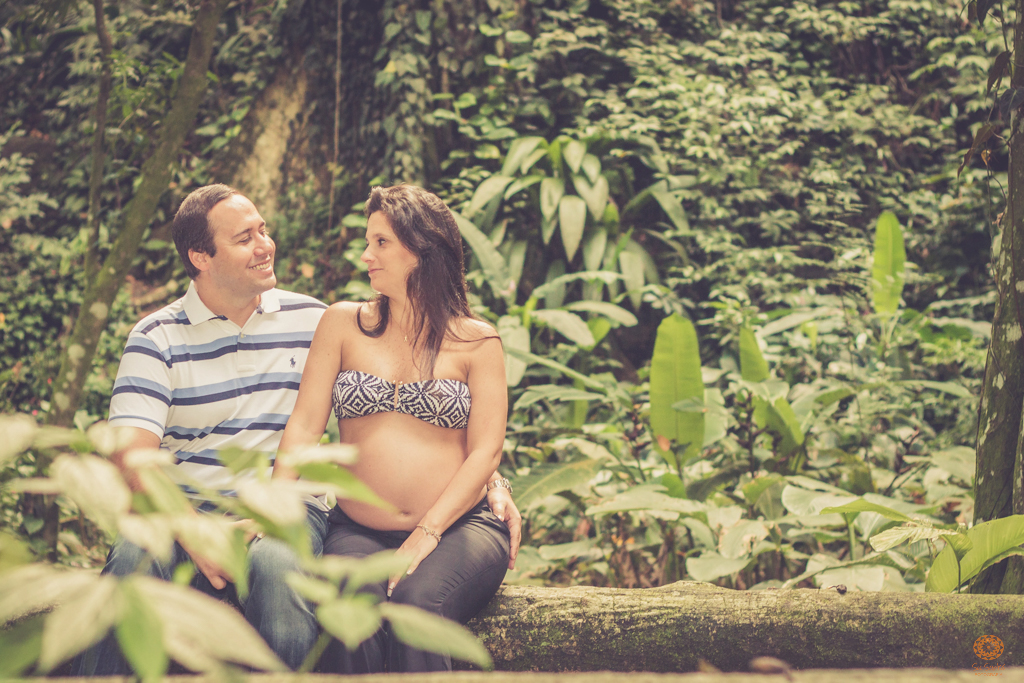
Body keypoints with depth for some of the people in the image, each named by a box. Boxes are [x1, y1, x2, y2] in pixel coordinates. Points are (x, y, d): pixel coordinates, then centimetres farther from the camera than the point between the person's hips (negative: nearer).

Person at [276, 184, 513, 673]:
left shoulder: (476, 341, 9)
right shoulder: (343, 325, 13)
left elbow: (485, 450, 0)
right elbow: (305, 426, 6)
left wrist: (427, 533, -14)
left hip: (459, 527, -1)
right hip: (359, 533, 1)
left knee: (418, 602, -35)